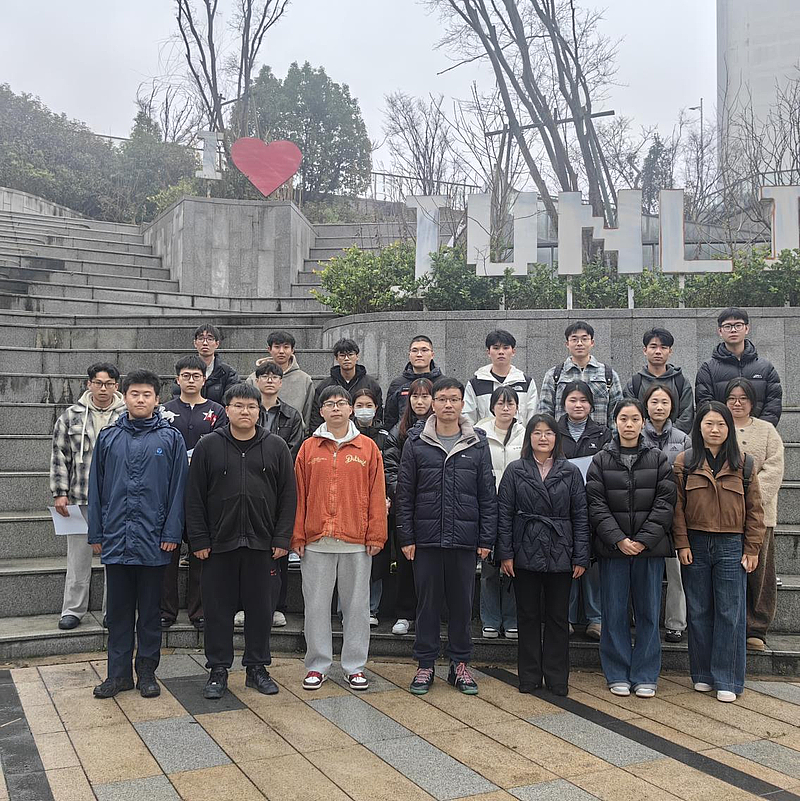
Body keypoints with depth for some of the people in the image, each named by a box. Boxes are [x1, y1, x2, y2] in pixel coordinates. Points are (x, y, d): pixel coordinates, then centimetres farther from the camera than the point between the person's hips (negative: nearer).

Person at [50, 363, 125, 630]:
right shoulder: (71, 416, 6)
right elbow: (59, 456, 6)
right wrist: (60, 493, 0)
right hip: (80, 499, 1)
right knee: (78, 558, 7)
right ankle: (73, 610, 19)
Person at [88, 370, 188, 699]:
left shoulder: (170, 437, 0)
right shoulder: (108, 437, 7)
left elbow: (178, 487, -3)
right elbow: (96, 488, 9)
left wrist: (172, 533, -8)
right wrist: (96, 534, 5)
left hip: (153, 539, -2)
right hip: (116, 539, 2)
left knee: (150, 610, 9)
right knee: (119, 609, 10)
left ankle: (147, 671, 20)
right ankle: (119, 672, 20)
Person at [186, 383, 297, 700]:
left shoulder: (276, 447, 4)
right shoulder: (208, 446, 2)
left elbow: (288, 495, 4)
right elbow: (194, 497, 1)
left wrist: (282, 538, -3)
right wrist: (199, 540, -4)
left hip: (263, 545, 1)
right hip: (219, 543, -1)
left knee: (261, 608, 9)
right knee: (218, 609, 7)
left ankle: (257, 668, 23)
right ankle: (218, 670, 20)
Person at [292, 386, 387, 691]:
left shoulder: (368, 448, 4)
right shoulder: (309, 448, 6)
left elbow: (377, 495, 2)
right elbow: (299, 495, 5)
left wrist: (376, 536, -2)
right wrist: (297, 536, 1)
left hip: (357, 541, 0)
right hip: (316, 541, 1)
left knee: (356, 605, 8)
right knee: (316, 605, 7)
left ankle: (354, 666, 20)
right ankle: (317, 665, 20)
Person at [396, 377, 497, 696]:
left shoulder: (478, 444, 5)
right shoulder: (416, 442, 2)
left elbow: (488, 496, 5)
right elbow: (404, 493, 2)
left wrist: (487, 538, 0)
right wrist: (406, 536, -3)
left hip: (465, 539, 1)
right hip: (426, 538, -1)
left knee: (462, 603, 9)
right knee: (427, 603, 7)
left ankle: (460, 664, 22)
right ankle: (425, 665, 19)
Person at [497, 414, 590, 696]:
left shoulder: (570, 473, 4)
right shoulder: (515, 471, 2)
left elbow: (580, 516, 3)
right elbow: (504, 513, 1)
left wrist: (581, 557, -3)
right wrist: (505, 553, -5)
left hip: (560, 556, 0)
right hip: (525, 554, 0)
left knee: (558, 617, 7)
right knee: (528, 616, 8)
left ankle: (556, 677, 18)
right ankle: (530, 676, 19)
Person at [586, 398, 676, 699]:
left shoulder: (658, 459, 5)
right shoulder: (601, 461, 4)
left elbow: (665, 503, -1)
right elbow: (597, 505, -3)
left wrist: (644, 539, -11)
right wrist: (618, 539, -14)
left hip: (650, 548, 1)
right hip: (612, 549, 0)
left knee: (648, 612, 6)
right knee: (614, 613, 5)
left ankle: (645, 676, 16)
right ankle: (618, 675, 16)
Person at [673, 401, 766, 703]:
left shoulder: (743, 464, 3)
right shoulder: (684, 462, 2)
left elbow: (754, 509, 4)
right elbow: (676, 506, 1)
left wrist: (752, 549, 0)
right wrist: (682, 544, -5)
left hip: (731, 546, 0)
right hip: (695, 545, 1)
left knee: (730, 613, 2)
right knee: (699, 612, 8)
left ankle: (727, 680, 11)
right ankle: (702, 674, 21)